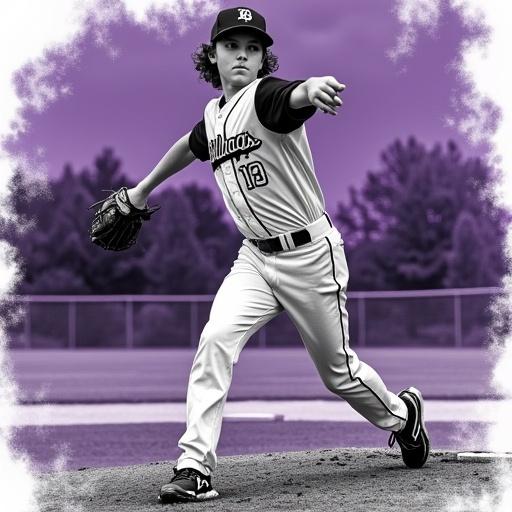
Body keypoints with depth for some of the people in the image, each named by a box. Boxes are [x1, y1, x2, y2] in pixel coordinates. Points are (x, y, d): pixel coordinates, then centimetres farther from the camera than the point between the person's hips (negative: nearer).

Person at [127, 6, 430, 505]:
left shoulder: (266, 96, -16)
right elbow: (188, 146, 28)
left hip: (310, 254, -5)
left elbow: (295, 97, -42)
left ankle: (402, 412, 38)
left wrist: (312, 87, -66)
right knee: (216, 339, -18)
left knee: (337, 371, 7)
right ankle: (195, 468, -15)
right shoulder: (213, 118, 4)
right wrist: (143, 189, 38)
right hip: (255, 256, 5)